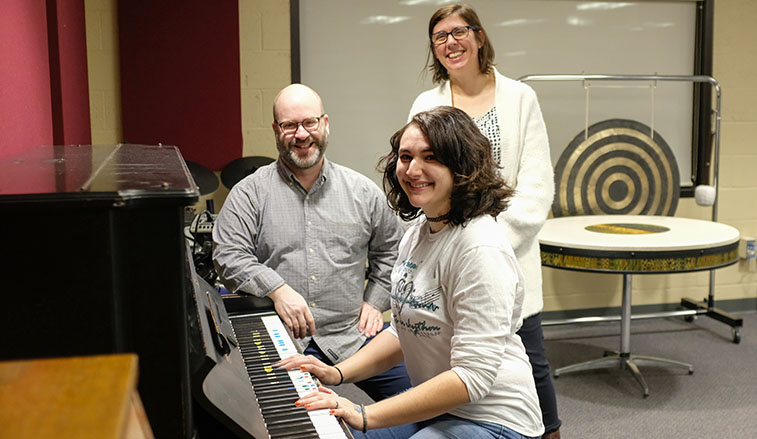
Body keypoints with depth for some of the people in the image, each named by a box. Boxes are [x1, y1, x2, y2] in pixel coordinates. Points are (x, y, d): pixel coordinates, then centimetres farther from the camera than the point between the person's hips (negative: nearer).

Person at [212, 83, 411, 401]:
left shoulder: (362, 192, 11)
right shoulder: (249, 193, 4)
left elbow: (390, 250, 21)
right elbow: (228, 256, -5)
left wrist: (374, 301, 9)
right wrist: (277, 289, -19)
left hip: (352, 333, 3)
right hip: (278, 336, -2)